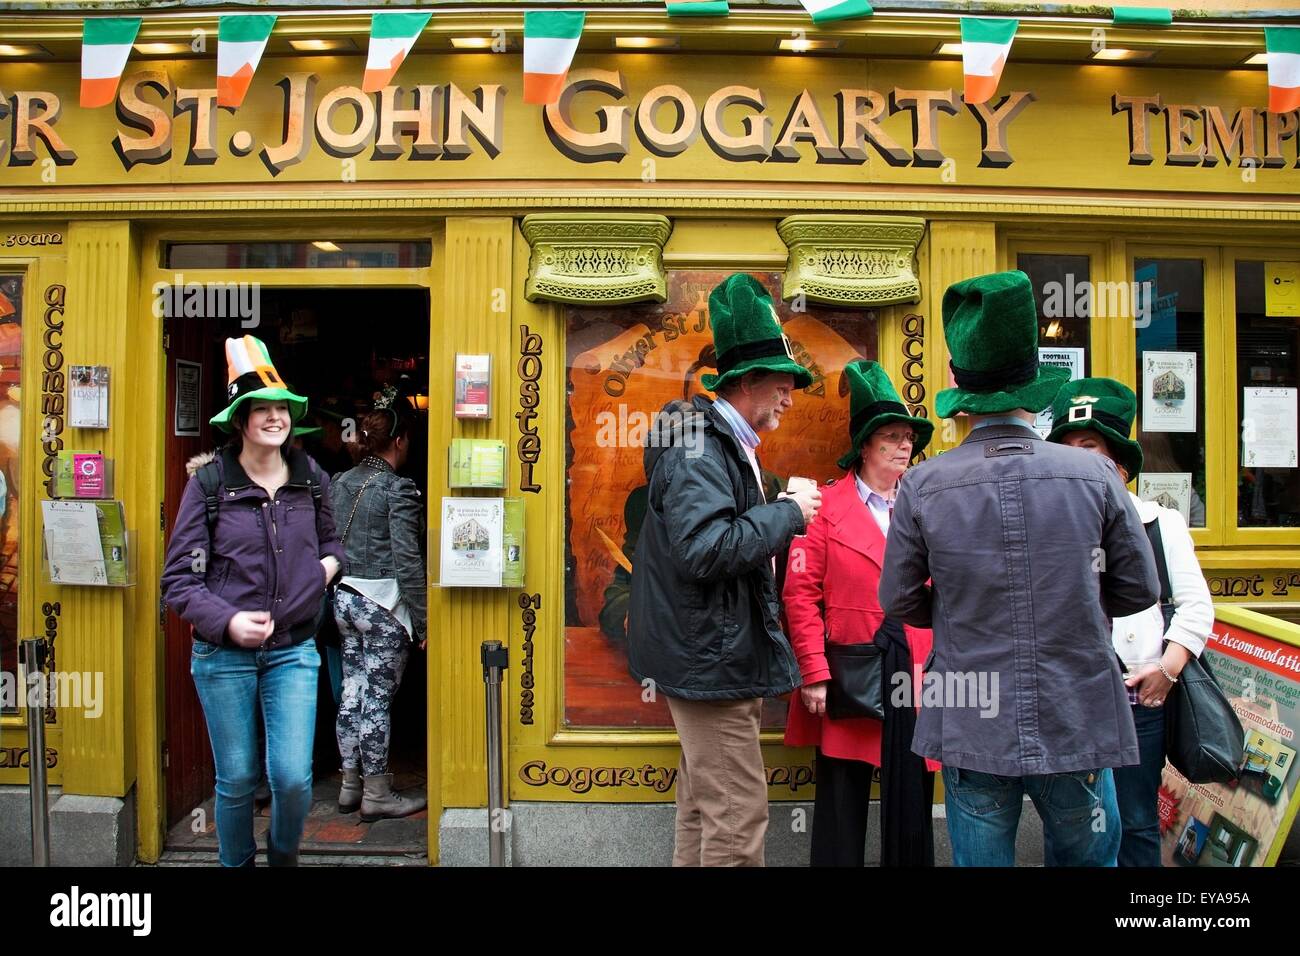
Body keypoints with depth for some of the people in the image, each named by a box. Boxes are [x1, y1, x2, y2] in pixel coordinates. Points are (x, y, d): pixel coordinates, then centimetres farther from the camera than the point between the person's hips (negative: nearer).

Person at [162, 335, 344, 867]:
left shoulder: (312, 480, 3)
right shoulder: (209, 481, -7)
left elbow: (327, 541, 23)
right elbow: (178, 578, -7)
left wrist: (330, 561, -1)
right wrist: (227, 622, -22)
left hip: (294, 650, 2)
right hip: (223, 653, -2)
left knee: (293, 777, 0)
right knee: (236, 779, 10)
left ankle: (284, 858, 30)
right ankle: (235, 864, 36)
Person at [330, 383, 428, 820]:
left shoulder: (340, 483, 8)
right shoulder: (399, 489, -13)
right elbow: (407, 561, -16)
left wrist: (339, 590, 20)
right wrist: (423, 621, -12)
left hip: (344, 599, 7)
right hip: (383, 604, -7)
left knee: (352, 690, 14)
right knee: (378, 697, 2)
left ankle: (350, 785, 25)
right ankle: (377, 794, 12)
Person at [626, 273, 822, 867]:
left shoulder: (722, 442, 15)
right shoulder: (699, 446, -16)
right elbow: (705, 550, -28)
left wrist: (778, 518, 8)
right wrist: (787, 513, -18)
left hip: (707, 655, 10)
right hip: (709, 658, -10)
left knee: (704, 808, 19)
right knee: (739, 816, -3)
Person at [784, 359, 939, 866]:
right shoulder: (827, 505, -1)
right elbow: (801, 593, -6)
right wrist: (815, 673, -12)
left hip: (916, 674, 3)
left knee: (911, 806, 12)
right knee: (842, 809, 7)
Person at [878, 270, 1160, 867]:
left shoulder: (921, 486, -10)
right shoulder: (1095, 475, -8)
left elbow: (899, 600, -2)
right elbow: (1139, 589, 2)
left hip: (971, 729, 0)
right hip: (1078, 723, 1)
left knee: (980, 859, 13)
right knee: (1089, 857, 21)